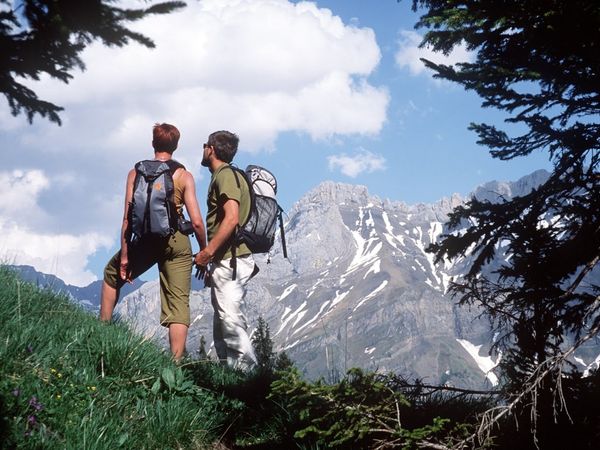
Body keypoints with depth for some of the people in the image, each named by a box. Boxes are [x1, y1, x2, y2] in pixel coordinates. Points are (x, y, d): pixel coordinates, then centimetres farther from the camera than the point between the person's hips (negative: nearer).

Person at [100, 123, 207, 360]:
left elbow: (128, 217, -3)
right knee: (179, 303, 2)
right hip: (176, 241, -1)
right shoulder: (184, 176, 1)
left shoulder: (136, 173, 4)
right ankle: (175, 363, -4)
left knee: (112, 275, 28)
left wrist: (124, 254, 1)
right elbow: (196, 222, -5)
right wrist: (204, 252, 7)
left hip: (145, 240, 1)